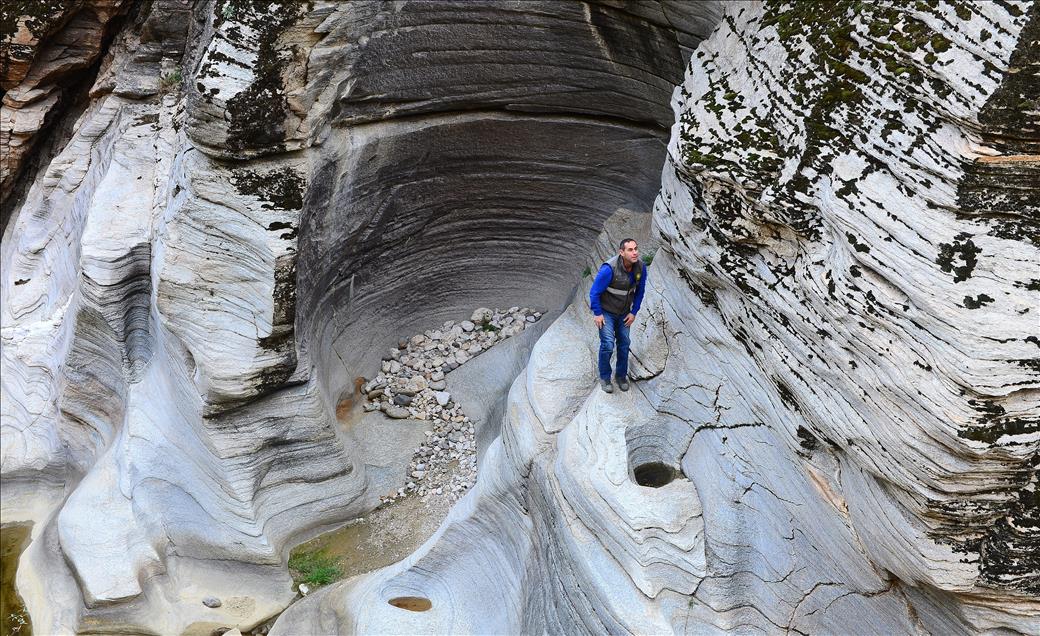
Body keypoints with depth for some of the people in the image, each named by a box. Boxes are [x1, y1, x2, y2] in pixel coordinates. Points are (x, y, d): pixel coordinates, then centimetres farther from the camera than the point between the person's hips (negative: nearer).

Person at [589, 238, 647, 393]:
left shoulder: (641, 268, -15)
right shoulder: (609, 269, -32)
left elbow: (639, 291, 2)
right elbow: (594, 292, -21)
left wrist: (633, 312, 1)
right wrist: (597, 314, -15)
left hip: (624, 313, 5)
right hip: (606, 312, -5)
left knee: (624, 343, 11)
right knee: (608, 344, -11)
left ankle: (621, 375, 30)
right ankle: (604, 377, 9)